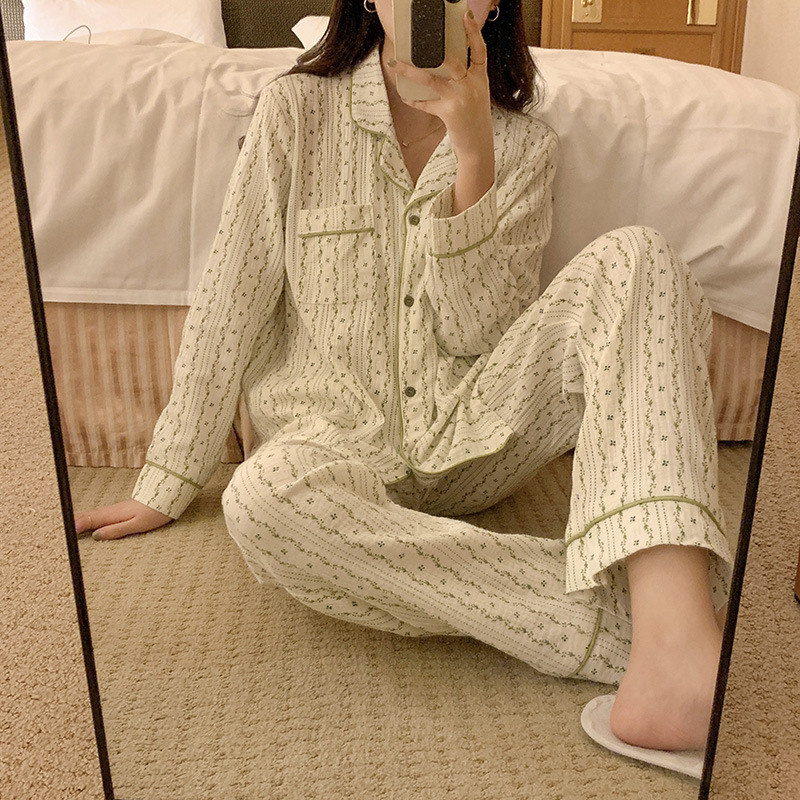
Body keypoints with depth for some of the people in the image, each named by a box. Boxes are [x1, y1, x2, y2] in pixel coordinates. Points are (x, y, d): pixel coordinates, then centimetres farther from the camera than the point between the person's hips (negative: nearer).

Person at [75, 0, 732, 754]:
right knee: (263, 501, -38)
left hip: (475, 432, 2)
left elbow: (477, 335, -6)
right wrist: (165, 487, 0)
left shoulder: (522, 144, 5)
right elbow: (228, 302, 0)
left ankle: (675, 627, -42)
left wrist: (472, 153, -17)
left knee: (634, 257, -22)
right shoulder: (298, 110, 0)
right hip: (343, 431, -1)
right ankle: (615, 626, -33)